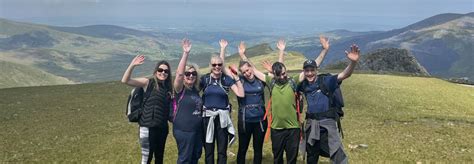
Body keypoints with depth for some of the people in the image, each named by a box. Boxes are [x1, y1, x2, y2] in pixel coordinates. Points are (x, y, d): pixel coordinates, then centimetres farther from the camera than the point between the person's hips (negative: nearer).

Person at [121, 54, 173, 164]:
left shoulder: (168, 87, 7)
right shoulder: (147, 82, -5)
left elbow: (169, 107, 10)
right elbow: (125, 81, -16)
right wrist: (132, 65, -30)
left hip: (162, 127, 5)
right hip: (148, 126, -5)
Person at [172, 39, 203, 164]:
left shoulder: (196, 90, 9)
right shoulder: (180, 89, -10)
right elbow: (179, 73, -25)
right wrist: (186, 53, -33)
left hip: (197, 129, 7)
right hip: (183, 130, -7)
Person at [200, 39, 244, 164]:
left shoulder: (227, 79, 1)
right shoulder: (204, 79, 1)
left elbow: (241, 94, -5)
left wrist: (237, 78, -8)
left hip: (222, 118, 0)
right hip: (208, 117, 0)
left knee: (222, 151, 7)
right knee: (208, 150, 9)